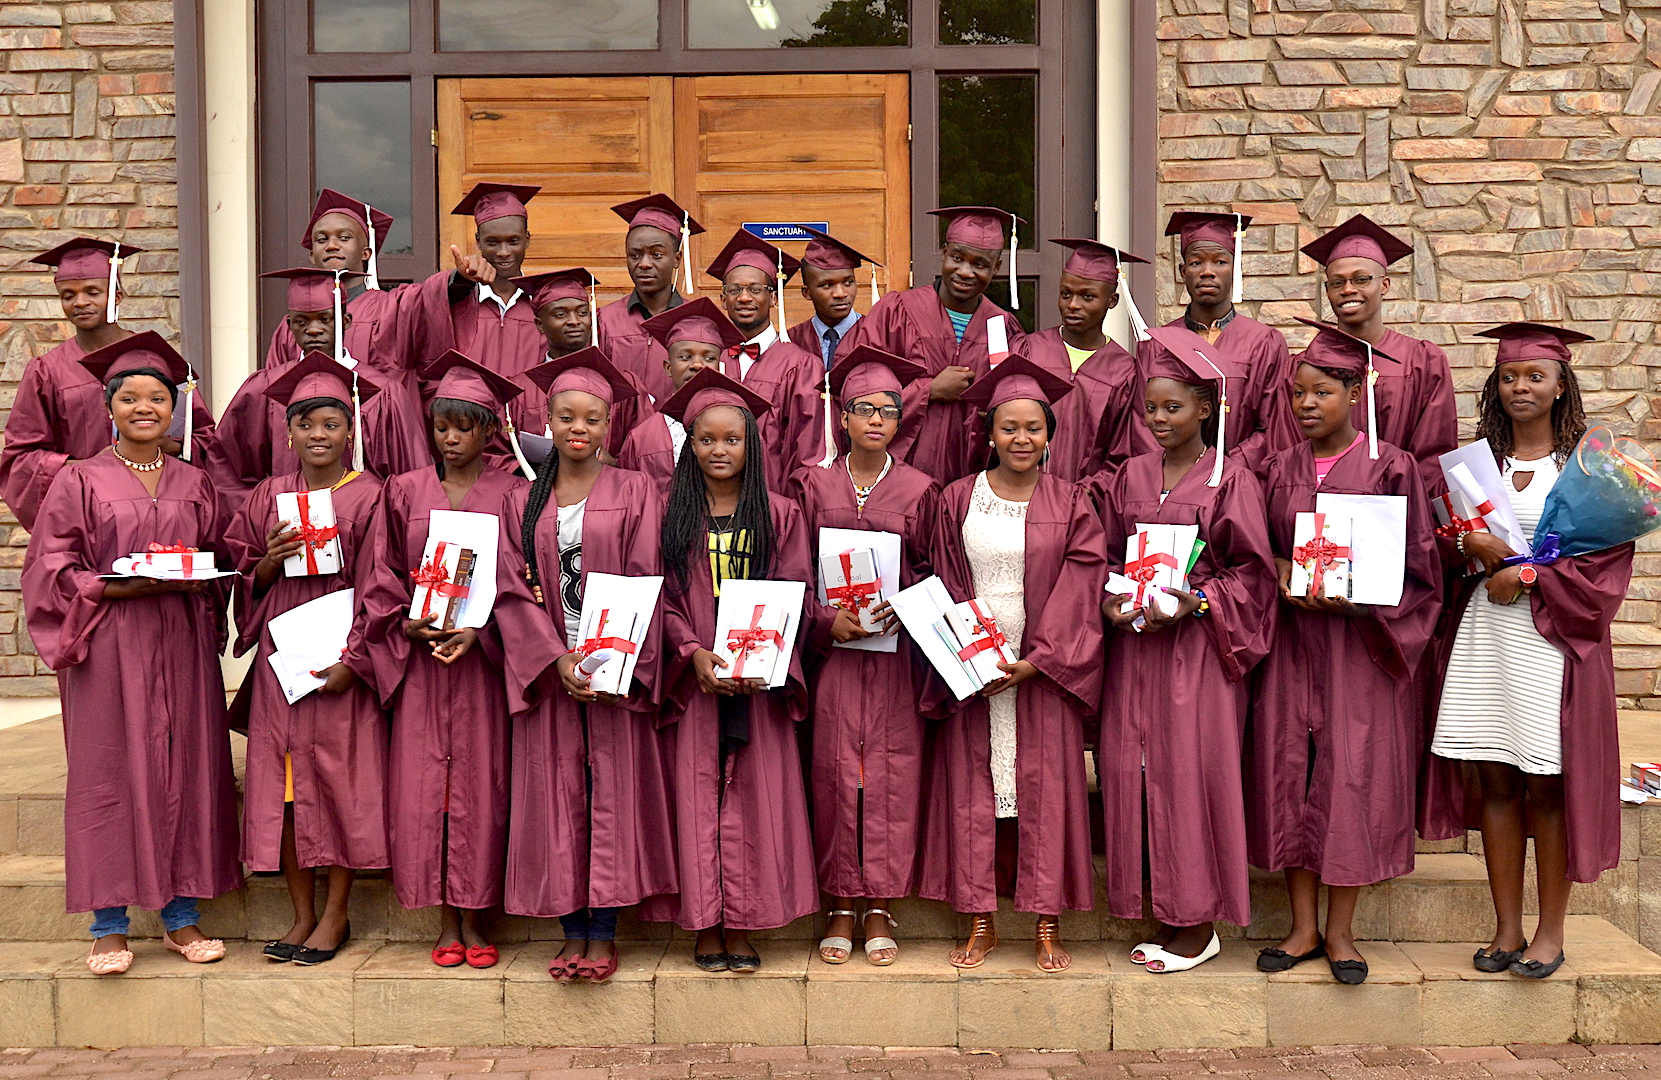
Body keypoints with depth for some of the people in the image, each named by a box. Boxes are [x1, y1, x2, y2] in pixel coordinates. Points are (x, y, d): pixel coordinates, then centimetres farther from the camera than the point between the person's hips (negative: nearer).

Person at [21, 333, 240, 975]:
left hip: (182, 645, 3)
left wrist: (193, 582, -7)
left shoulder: (194, 484, 12)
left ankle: (181, 917, 13)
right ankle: (108, 927, 8)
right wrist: (119, 586, -16)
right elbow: (51, 569, -2)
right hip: (109, 646, -3)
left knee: (186, 770, 3)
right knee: (109, 773, -1)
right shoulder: (80, 481, 3)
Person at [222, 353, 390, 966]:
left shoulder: (368, 498, -2)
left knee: (339, 775, -1)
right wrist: (274, 558, -10)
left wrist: (350, 661, -15)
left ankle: (336, 915, 10)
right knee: (283, 781, 3)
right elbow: (247, 583, 12)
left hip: (340, 660, -4)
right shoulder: (268, 497, 10)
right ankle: (303, 914, 13)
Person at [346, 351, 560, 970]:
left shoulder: (509, 495, 2)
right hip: (418, 657, 2)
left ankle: (474, 920, 10)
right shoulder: (405, 491, 8)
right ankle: (446, 921, 11)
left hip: (485, 656, -1)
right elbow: (384, 577, 8)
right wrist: (411, 625, -10)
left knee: (481, 782, 0)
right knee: (422, 785, 0)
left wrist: (477, 631, -15)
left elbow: (518, 581, -2)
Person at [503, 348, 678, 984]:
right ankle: (572, 928, 10)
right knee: (556, 793, 2)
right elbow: (517, 590, 3)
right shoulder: (526, 502, 10)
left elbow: (643, 583, -4)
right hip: (548, 667, 2)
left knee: (613, 789, -2)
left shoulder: (634, 492, 3)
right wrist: (558, 660, -12)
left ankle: (604, 932, 3)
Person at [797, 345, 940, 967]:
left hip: (897, 650, 0)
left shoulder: (920, 490, 6)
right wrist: (828, 620, -10)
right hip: (832, 646, 0)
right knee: (836, 770, 0)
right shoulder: (815, 486, 7)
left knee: (891, 770, -1)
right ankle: (842, 906, 11)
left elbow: (935, 571, 8)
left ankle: (881, 908, 8)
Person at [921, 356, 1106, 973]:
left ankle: (1048, 927, 11)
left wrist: (1035, 661, -14)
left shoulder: (1070, 505, 1)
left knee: (1046, 788, 2)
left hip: (1045, 668, -1)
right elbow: (945, 587, 4)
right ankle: (982, 922, 14)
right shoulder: (957, 499, 4)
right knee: (972, 786, 4)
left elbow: (1080, 591, -5)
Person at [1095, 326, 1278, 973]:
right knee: (1130, 768, 3)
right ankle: (1168, 913, 16)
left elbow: (1252, 571, -4)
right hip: (1134, 640, 5)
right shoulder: (1130, 477, 12)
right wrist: (1109, 600, -4)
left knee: (1192, 770, -4)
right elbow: (1106, 554, 15)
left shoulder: (1230, 479, -3)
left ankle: (1199, 923, 9)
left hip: (1199, 645, -5)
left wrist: (1197, 602, -17)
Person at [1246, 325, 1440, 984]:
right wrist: (1282, 575, -8)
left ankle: (1340, 931, 12)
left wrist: (1352, 597, -18)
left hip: (1361, 644, -3)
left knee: (1352, 775, -2)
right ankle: (1304, 927, 15)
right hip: (1291, 639, 4)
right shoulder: (1280, 469, 8)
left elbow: (1415, 566, -3)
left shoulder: (1390, 469, -3)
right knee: (1289, 770, 3)